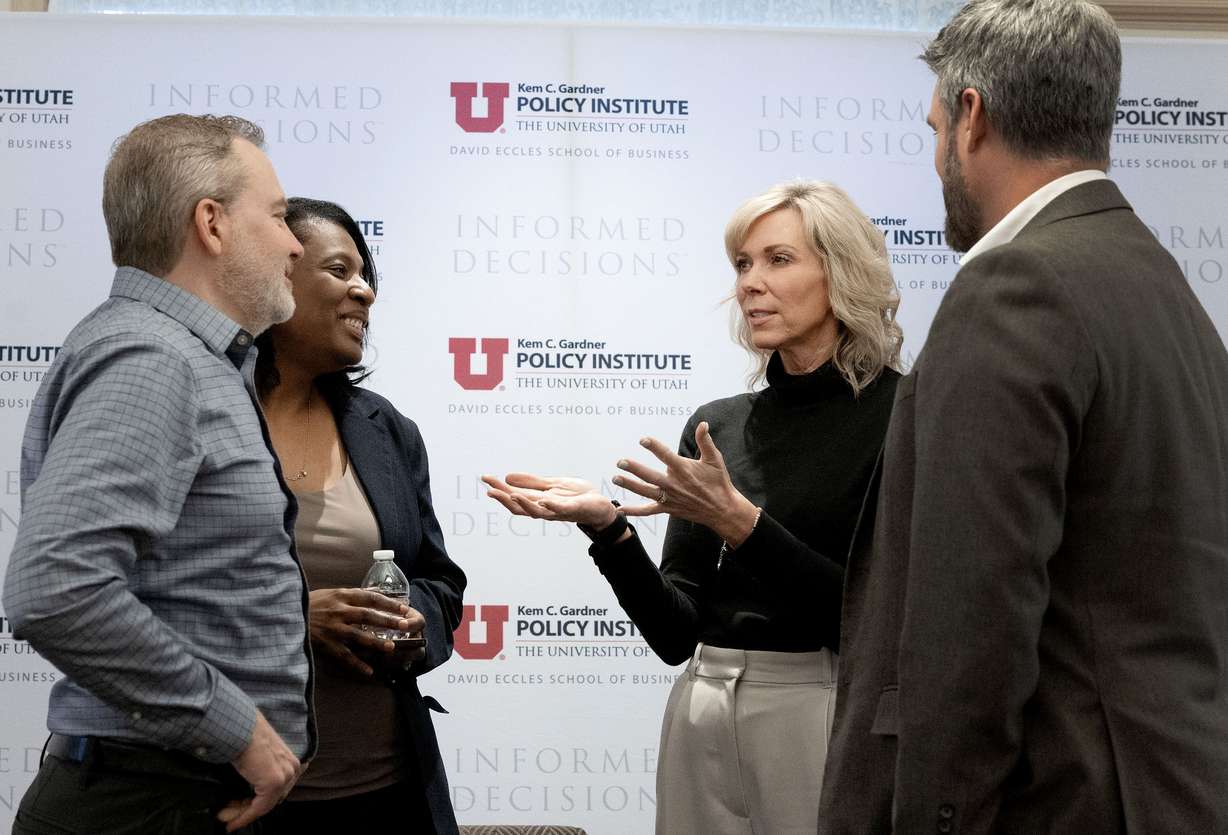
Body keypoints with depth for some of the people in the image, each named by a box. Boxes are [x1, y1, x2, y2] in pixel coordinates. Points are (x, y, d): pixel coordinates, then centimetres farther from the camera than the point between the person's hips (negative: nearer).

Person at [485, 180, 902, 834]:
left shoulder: (902, 413, -8)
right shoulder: (715, 425, 8)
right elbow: (677, 632, 3)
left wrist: (738, 521, -22)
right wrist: (605, 525, -11)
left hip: (823, 711, -5)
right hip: (702, 720, 5)